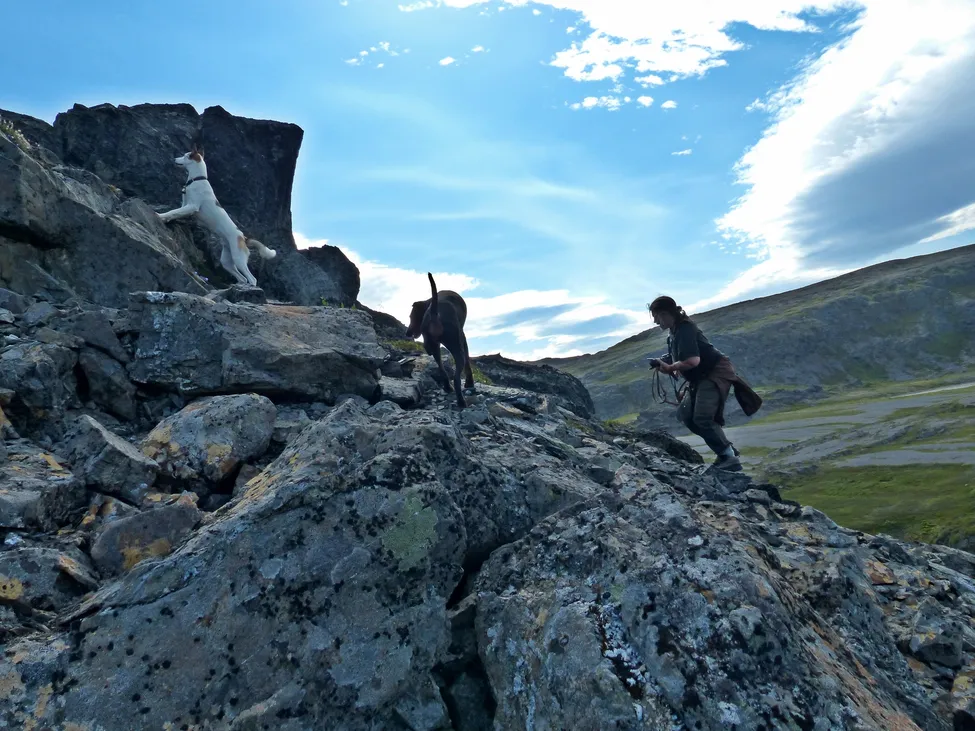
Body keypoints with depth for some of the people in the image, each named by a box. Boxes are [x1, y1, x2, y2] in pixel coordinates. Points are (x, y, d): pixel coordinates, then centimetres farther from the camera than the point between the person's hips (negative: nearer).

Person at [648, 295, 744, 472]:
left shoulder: (684, 328, -20)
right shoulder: (673, 333, 11)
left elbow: (693, 361, -30)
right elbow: (680, 360, 16)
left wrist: (669, 368, -16)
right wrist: (663, 365, -4)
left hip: (717, 373, -11)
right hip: (701, 378, 11)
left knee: (702, 418, -21)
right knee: (684, 415, 7)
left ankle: (730, 458, -9)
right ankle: (727, 449, 13)